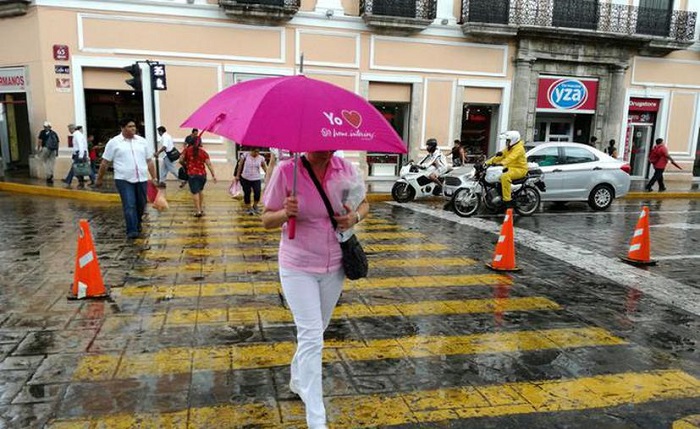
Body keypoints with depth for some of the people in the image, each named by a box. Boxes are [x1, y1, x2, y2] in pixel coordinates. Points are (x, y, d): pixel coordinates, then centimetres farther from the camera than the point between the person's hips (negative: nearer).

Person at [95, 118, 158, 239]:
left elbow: (149, 161, 13)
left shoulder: (142, 141, 10)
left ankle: (137, 224, 36)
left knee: (141, 205, 12)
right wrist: (99, 179, 7)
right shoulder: (114, 142, 1)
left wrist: (154, 178, 8)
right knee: (129, 205, -11)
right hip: (124, 180, -3)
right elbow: (105, 162, 4)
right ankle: (132, 231, -8)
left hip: (141, 179, 4)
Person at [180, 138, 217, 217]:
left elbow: (181, 160, -2)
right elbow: (209, 164, -5)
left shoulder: (187, 150, 0)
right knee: (200, 190, 20)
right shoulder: (203, 152, 0)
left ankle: (198, 211, -8)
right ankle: (200, 208, 27)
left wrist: (185, 165, 19)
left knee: (195, 192, -3)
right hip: (202, 174, 2)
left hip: (192, 174, -2)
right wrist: (213, 175, -5)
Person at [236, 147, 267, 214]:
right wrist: (237, 175, 4)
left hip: (256, 179, 0)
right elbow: (240, 165, 3)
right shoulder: (246, 156, -5)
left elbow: (265, 168, 3)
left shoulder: (261, 158, -2)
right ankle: (249, 208, 22)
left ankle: (255, 206, 13)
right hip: (245, 178, 0)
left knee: (257, 193, -14)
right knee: (247, 194, 4)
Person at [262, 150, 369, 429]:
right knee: (312, 338, -7)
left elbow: (363, 204, 8)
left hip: (334, 267, 4)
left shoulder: (345, 168, -7)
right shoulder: (286, 170, -17)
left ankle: (297, 379, 48)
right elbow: (267, 220, -9)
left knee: (316, 330, 21)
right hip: (298, 267, -4)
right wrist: (285, 212, -32)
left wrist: (355, 216, -15)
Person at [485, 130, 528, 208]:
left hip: (520, 169, -10)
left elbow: (511, 157, -34)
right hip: (511, 167, 10)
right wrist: (487, 162, 1)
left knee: (504, 176, -35)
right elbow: (500, 156, 12)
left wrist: (502, 163, -49)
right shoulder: (508, 148, 16)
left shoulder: (519, 148, -16)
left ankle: (507, 200, -33)